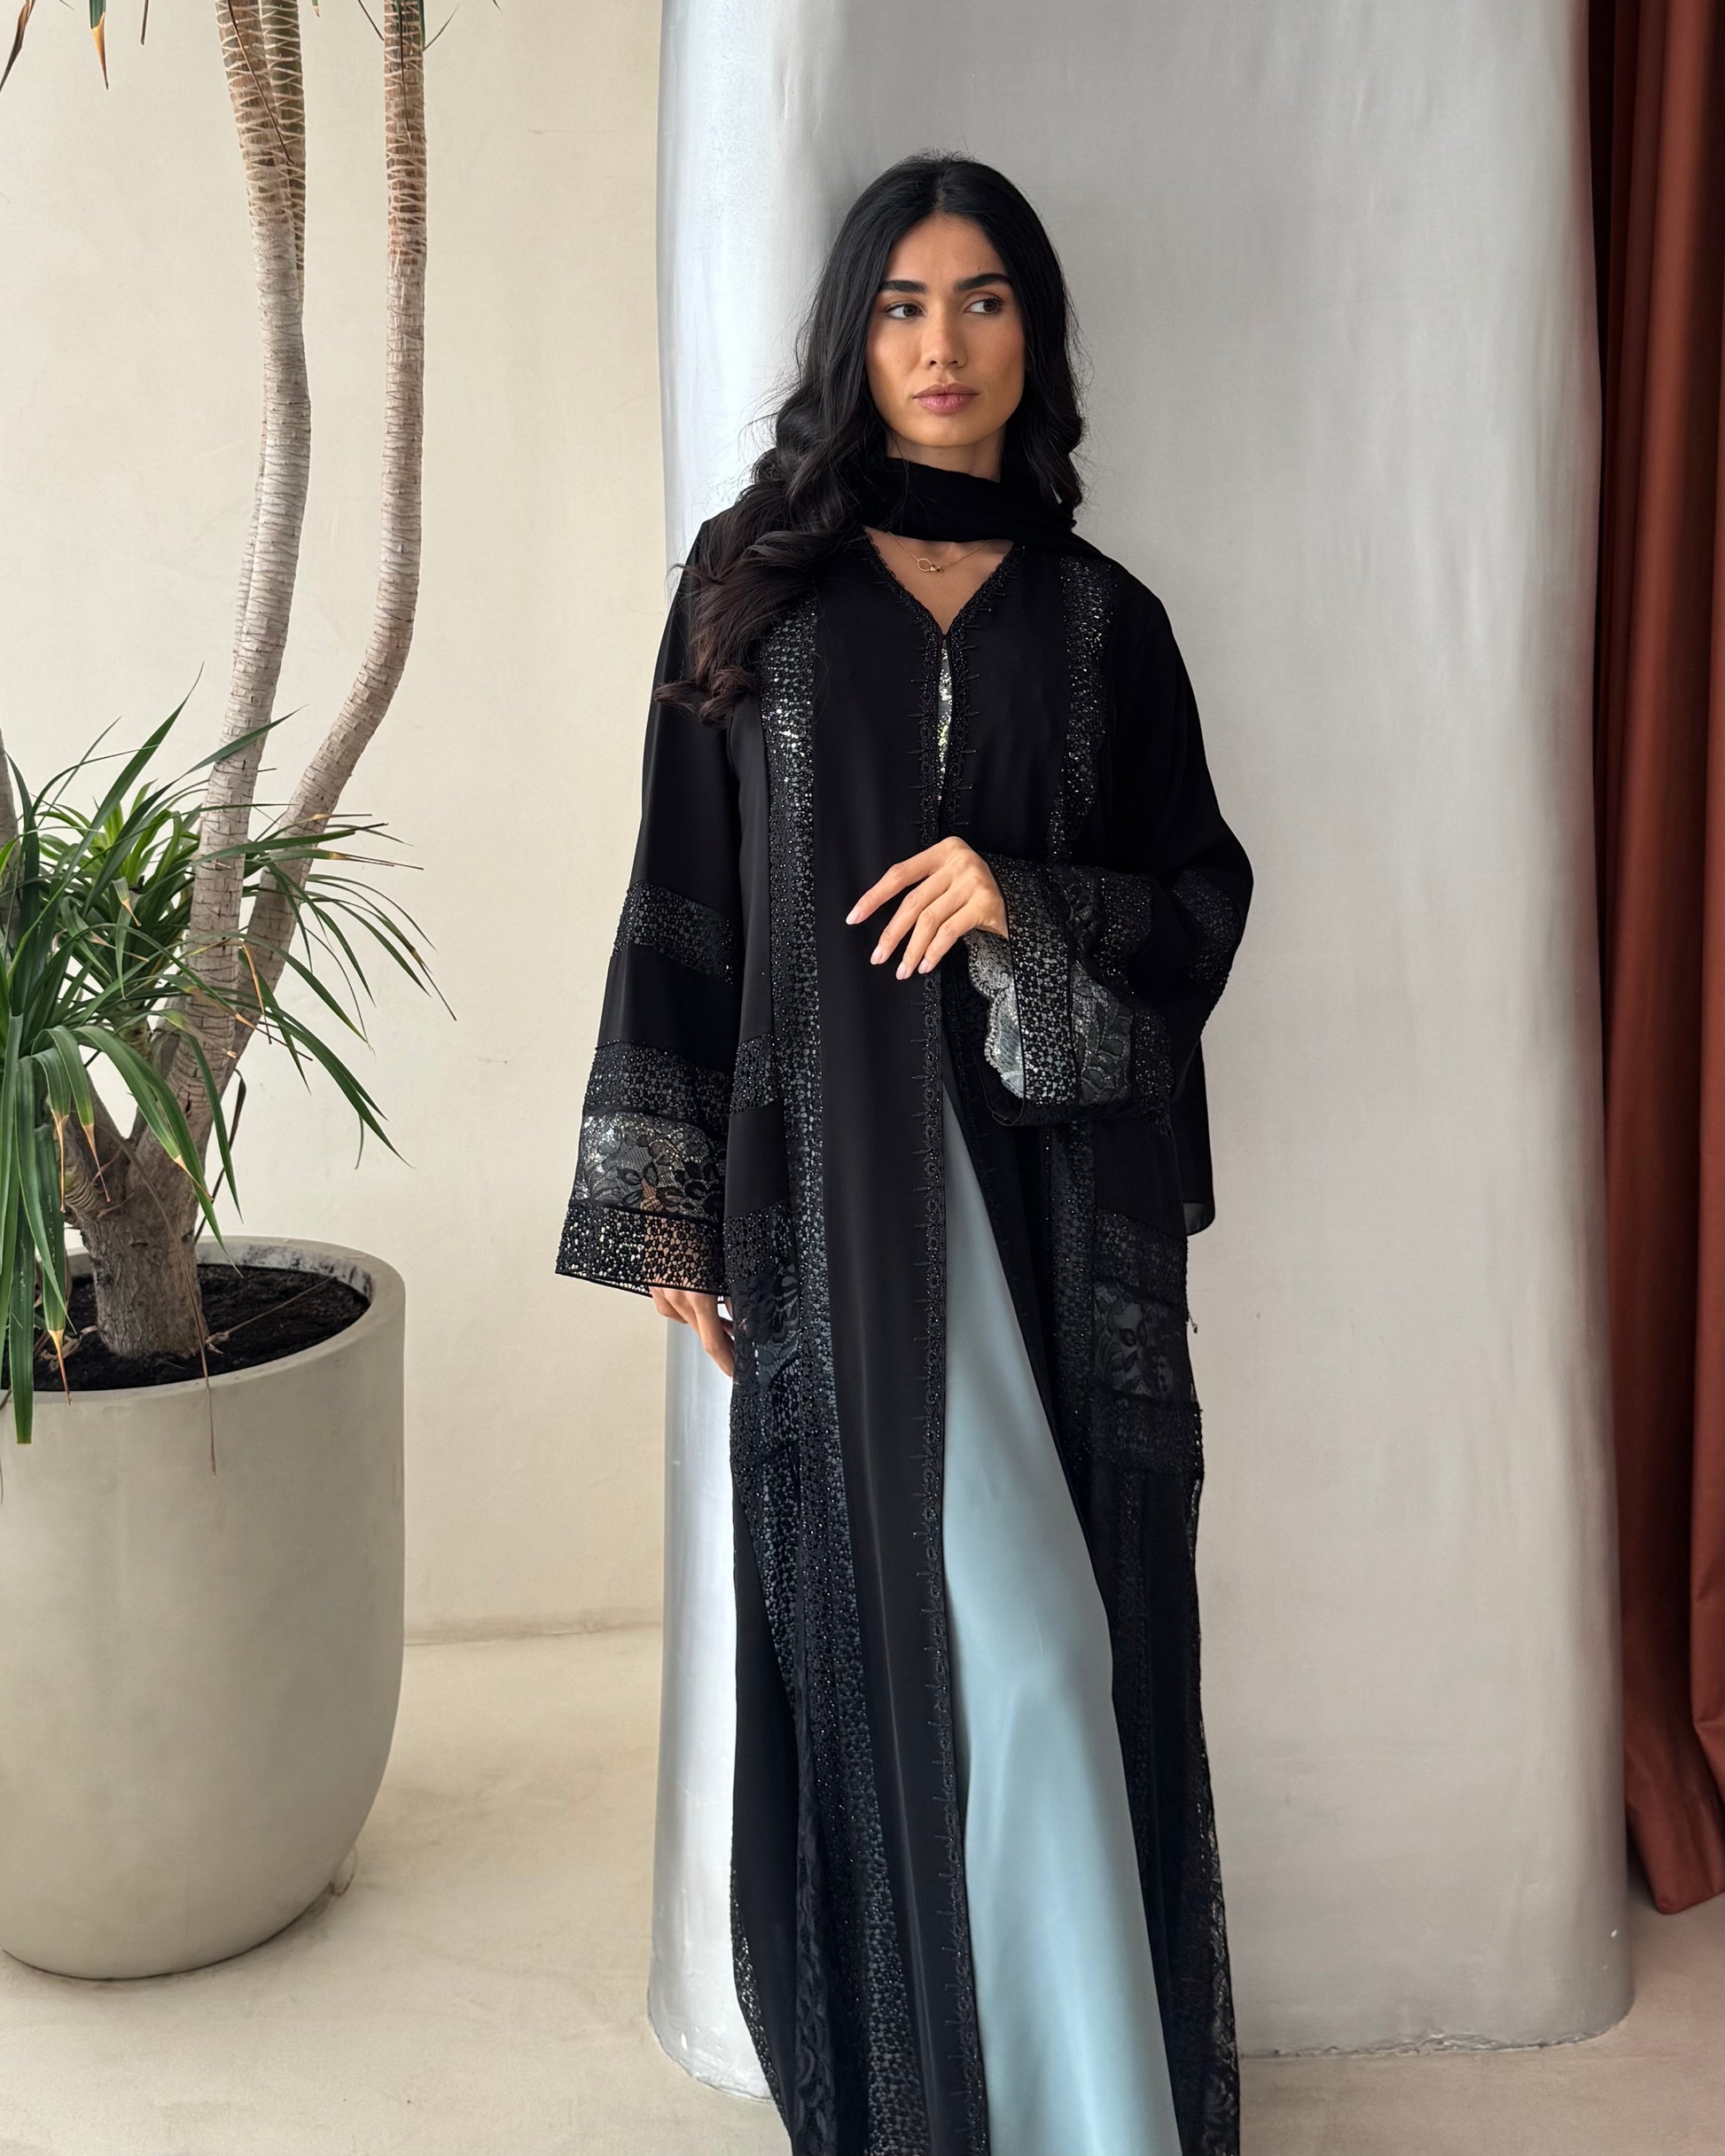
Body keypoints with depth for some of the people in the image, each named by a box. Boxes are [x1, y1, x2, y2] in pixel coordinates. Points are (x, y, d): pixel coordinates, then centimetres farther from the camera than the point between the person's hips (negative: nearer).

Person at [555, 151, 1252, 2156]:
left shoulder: (1103, 618, 9)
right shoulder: (755, 579, 6)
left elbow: (1205, 896, 9)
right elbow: (682, 899, 3)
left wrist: (1029, 905, -12)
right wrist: (665, 1202, -1)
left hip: (1060, 1180, 1)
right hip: (836, 1174, -1)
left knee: (1074, 1617, 4)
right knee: (880, 1622, 2)